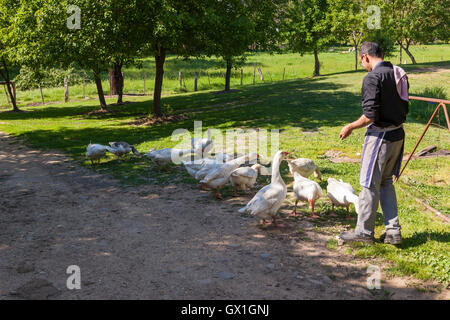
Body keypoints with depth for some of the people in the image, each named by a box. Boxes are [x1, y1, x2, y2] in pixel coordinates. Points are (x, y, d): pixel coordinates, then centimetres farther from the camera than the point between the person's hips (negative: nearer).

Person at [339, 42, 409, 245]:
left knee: (370, 184, 3)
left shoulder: (373, 77, -17)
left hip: (380, 137, -9)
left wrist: (350, 127, -7)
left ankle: (365, 231, 14)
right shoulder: (398, 74, 9)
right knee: (386, 183, 17)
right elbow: (405, 108, 14)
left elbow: (370, 115, -22)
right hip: (398, 134, 9)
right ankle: (393, 231, 19)